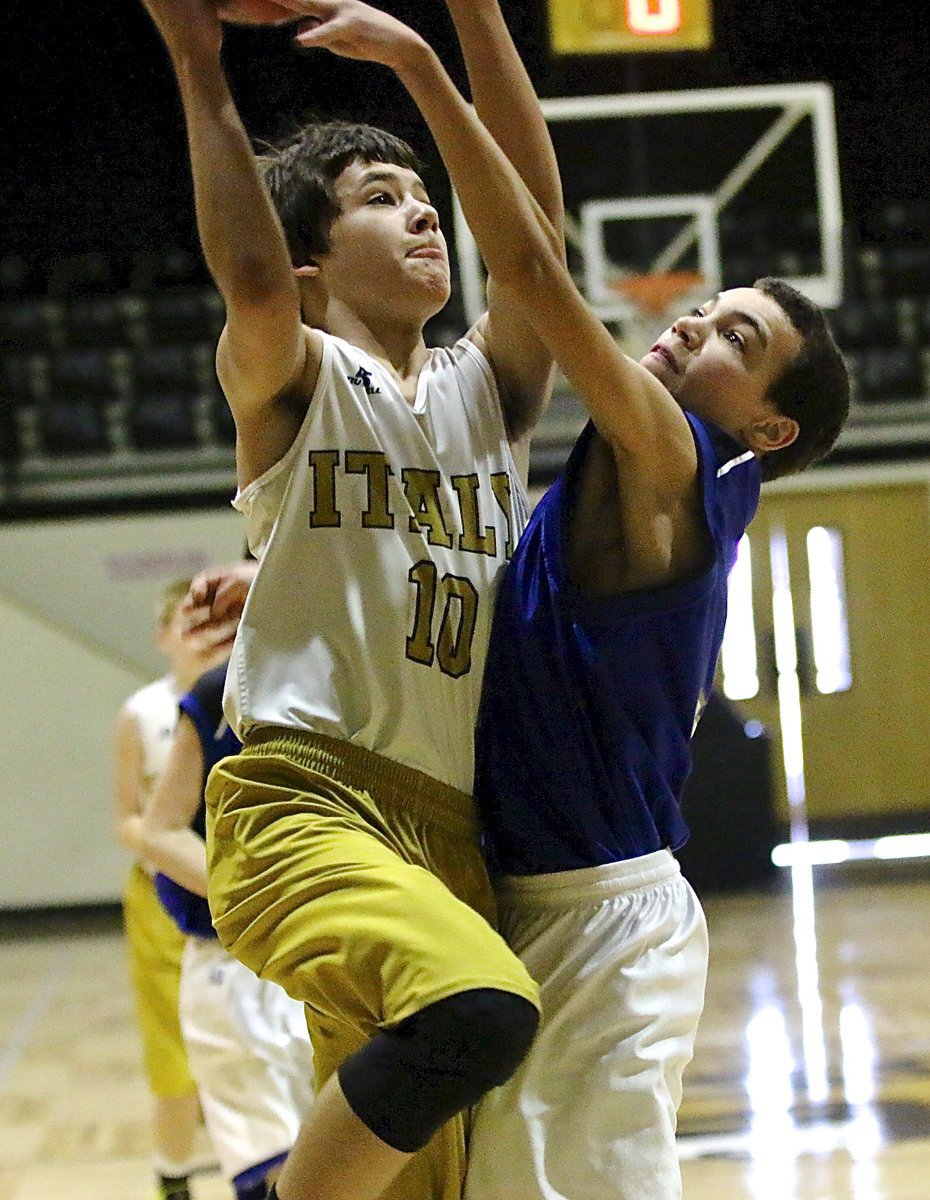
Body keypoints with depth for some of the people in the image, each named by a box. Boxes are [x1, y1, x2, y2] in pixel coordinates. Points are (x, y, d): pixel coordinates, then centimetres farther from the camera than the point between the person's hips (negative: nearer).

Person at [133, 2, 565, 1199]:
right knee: (482, 1009, -32)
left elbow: (534, 222, 2)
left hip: (454, 828, 6)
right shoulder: (293, 380, 5)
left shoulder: (489, 388, 17)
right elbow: (251, 283, -19)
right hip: (309, 798, -6)